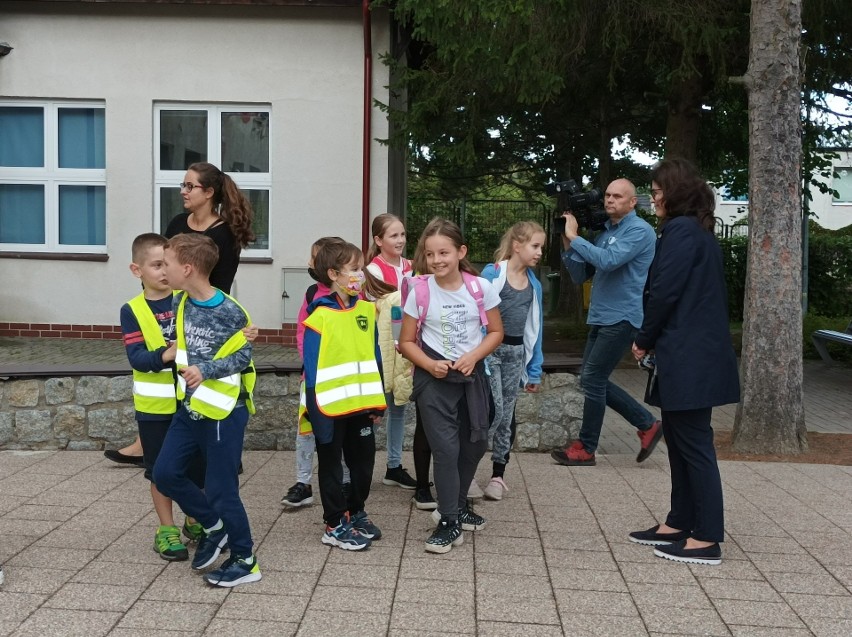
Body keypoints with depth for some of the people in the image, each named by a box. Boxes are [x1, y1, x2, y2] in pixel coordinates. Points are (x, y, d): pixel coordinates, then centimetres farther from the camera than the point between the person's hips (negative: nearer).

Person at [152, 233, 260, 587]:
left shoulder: (229, 312, -18)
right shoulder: (181, 303, 4)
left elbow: (244, 357, -13)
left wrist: (206, 369, -23)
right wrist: (173, 355, 0)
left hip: (223, 411, -8)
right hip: (190, 407, 8)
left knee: (220, 489, -1)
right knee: (165, 473, 7)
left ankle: (245, 561, 17)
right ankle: (214, 526, 27)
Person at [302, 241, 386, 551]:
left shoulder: (366, 310, 3)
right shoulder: (320, 316, -15)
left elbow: (374, 356, 9)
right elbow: (312, 367, -14)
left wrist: (377, 402, 9)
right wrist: (316, 411, -15)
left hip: (362, 403, 6)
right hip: (331, 406, -6)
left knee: (364, 461, 18)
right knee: (332, 465, 10)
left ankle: (356, 512, 36)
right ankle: (335, 525, 21)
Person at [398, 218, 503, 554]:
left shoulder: (481, 287, -7)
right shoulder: (420, 291, -10)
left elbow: (496, 332, 2)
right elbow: (406, 342, -3)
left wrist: (473, 356, -14)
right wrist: (430, 364, -19)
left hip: (472, 374, 3)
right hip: (434, 378, -3)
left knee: (475, 444, 14)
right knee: (446, 448, -6)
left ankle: (459, 505, 37)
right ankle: (449, 522, 6)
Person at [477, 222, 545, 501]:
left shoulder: (533, 283, 7)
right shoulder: (492, 274, -9)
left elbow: (534, 327, 12)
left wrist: (534, 369, 12)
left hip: (516, 353, 5)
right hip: (490, 350, -5)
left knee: (507, 415, 10)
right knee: (494, 411, -10)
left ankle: (498, 474, 21)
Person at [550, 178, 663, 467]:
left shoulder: (639, 230, -10)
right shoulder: (603, 232, 14)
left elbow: (608, 261, -26)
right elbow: (580, 275, 12)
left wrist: (574, 237, -18)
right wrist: (567, 243, -1)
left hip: (621, 319, -9)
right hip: (600, 318, 9)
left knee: (592, 379, -6)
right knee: (593, 380, 10)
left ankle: (585, 449, 7)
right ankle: (647, 424, 21)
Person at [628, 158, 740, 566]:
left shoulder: (681, 230, -13)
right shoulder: (699, 231, 17)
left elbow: (665, 292, -17)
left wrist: (644, 340, -3)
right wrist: (654, 341, 10)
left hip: (689, 357, -10)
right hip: (692, 353, 10)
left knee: (693, 442, -5)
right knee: (679, 440, 15)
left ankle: (706, 540, 2)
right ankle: (680, 523, 25)